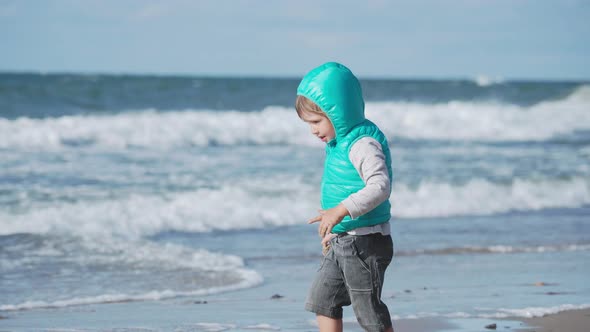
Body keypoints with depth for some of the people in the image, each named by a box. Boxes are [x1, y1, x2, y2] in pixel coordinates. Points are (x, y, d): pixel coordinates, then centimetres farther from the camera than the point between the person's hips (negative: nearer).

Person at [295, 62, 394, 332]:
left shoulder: (363, 143, -21)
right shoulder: (339, 142, 10)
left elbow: (380, 186, -34)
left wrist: (341, 211, -43)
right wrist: (334, 231, 28)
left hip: (366, 243, -10)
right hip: (342, 244, 10)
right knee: (321, 299, 13)